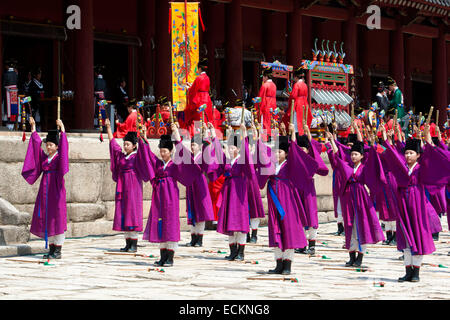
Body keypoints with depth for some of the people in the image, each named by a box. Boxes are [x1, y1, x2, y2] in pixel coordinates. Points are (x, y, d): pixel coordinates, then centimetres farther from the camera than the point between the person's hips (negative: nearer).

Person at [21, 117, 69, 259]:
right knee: (45, 219, 6)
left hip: (56, 190, -7)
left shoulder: (59, 157, -3)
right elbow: (37, 143, 18)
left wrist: (62, 129, -27)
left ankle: (58, 251, -4)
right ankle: (52, 249, 12)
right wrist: (33, 128, 16)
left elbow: (63, 147, -19)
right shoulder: (44, 157, 13)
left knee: (57, 218, -5)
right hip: (45, 190, 7)